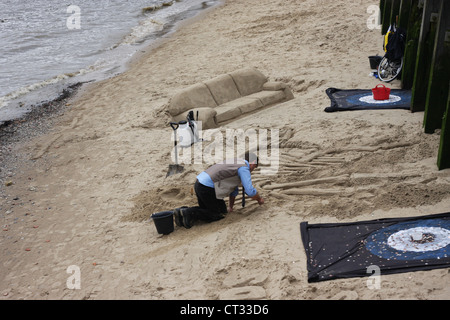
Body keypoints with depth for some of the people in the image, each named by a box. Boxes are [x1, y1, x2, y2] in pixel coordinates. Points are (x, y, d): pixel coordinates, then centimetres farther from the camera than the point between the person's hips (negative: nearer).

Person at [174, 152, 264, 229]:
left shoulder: (235, 163, 25)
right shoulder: (244, 169, -5)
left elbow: (234, 188, 30)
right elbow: (250, 191, -12)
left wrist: (230, 207, 35)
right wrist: (259, 199, 8)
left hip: (198, 184, 9)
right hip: (208, 188, -9)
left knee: (206, 210, 24)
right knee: (220, 214, 4)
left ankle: (182, 212, 4)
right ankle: (190, 213, -11)